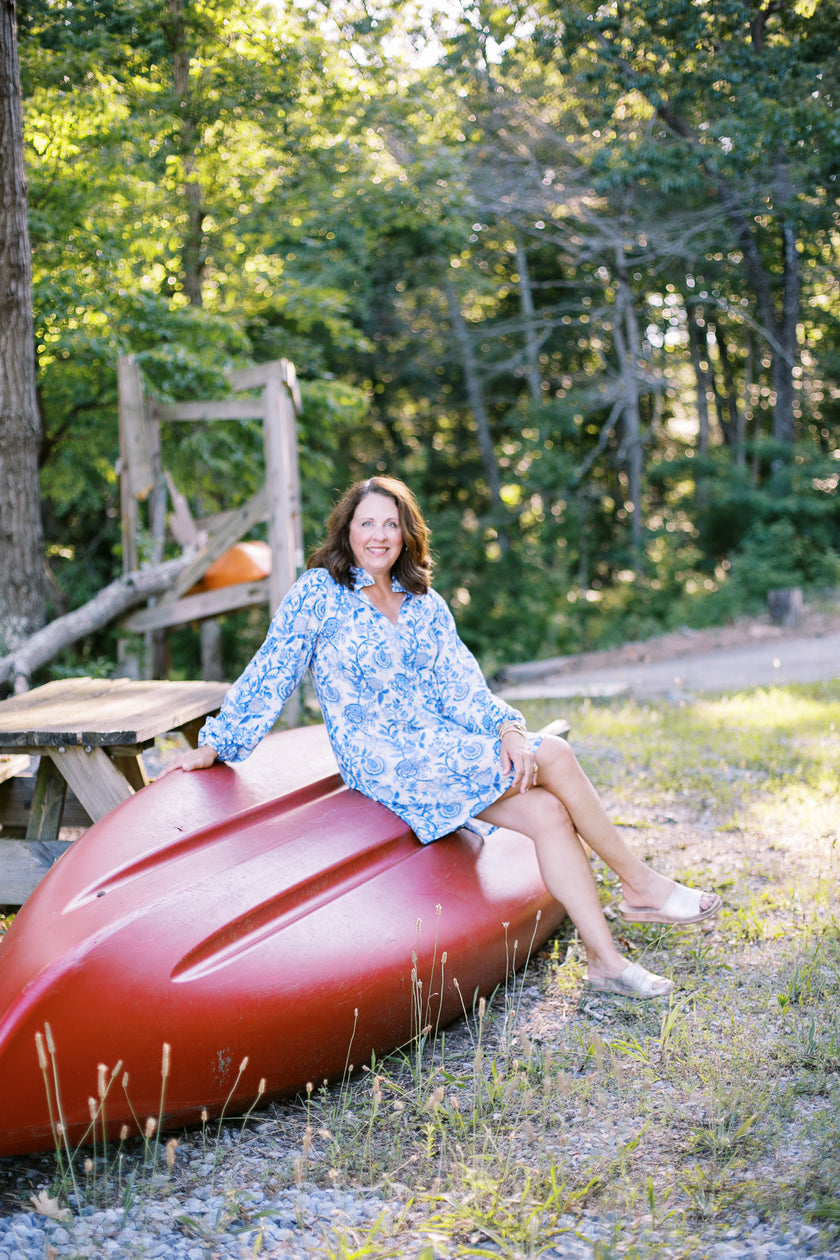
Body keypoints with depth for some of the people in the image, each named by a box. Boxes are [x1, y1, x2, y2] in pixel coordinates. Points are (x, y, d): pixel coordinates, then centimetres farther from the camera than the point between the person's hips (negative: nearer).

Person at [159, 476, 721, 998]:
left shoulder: (427, 605, 12)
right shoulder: (319, 592, -3)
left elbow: (461, 683, 3)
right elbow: (271, 673, 0)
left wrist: (507, 729, -14)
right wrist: (215, 744, -1)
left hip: (447, 746, 6)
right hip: (382, 762, -6)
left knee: (549, 812, -18)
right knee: (554, 755, -19)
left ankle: (605, 960, -13)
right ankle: (640, 884, -7)